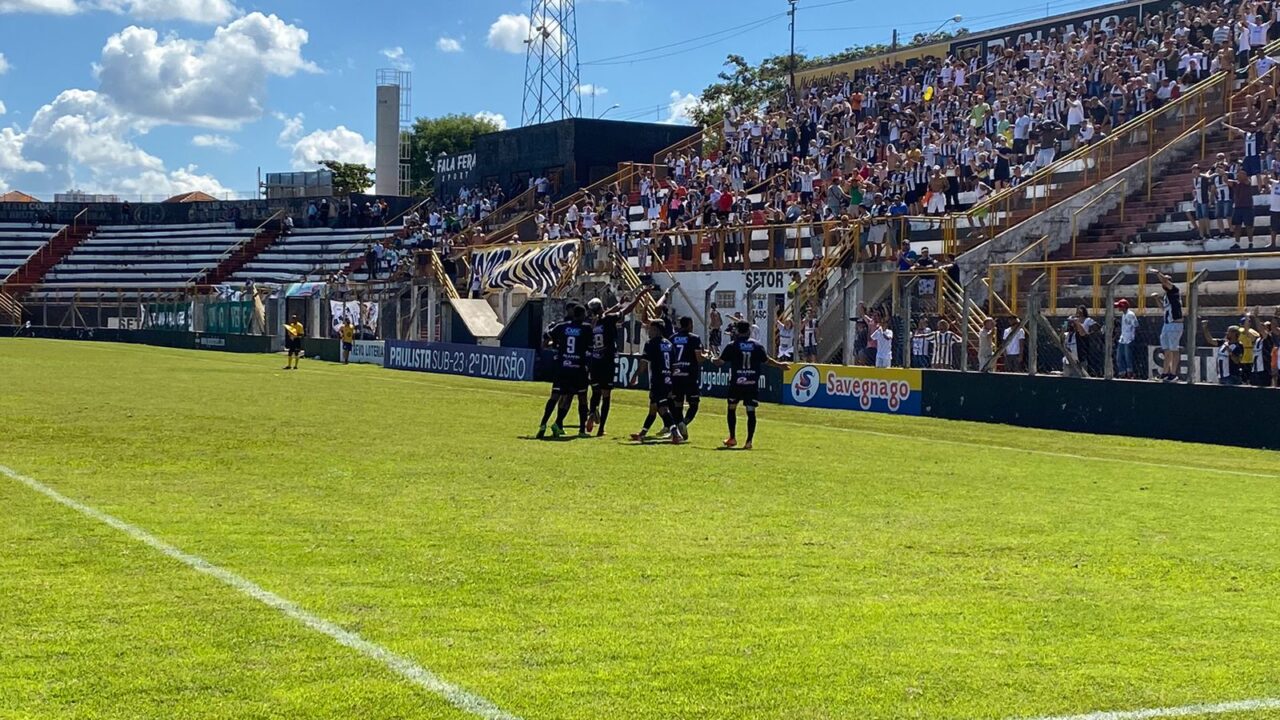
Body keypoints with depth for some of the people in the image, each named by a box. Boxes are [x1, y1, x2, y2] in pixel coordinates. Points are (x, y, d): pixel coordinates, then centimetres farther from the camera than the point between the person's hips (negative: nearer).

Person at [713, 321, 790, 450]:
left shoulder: (732, 346, -2)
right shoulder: (757, 346, 3)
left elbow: (720, 362, 0)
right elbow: (767, 361, 12)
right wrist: (780, 365, 28)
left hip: (736, 383, -1)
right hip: (752, 384, 1)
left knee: (731, 408, 15)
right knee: (751, 412, 2)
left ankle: (732, 438, 16)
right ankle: (749, 441, -3)